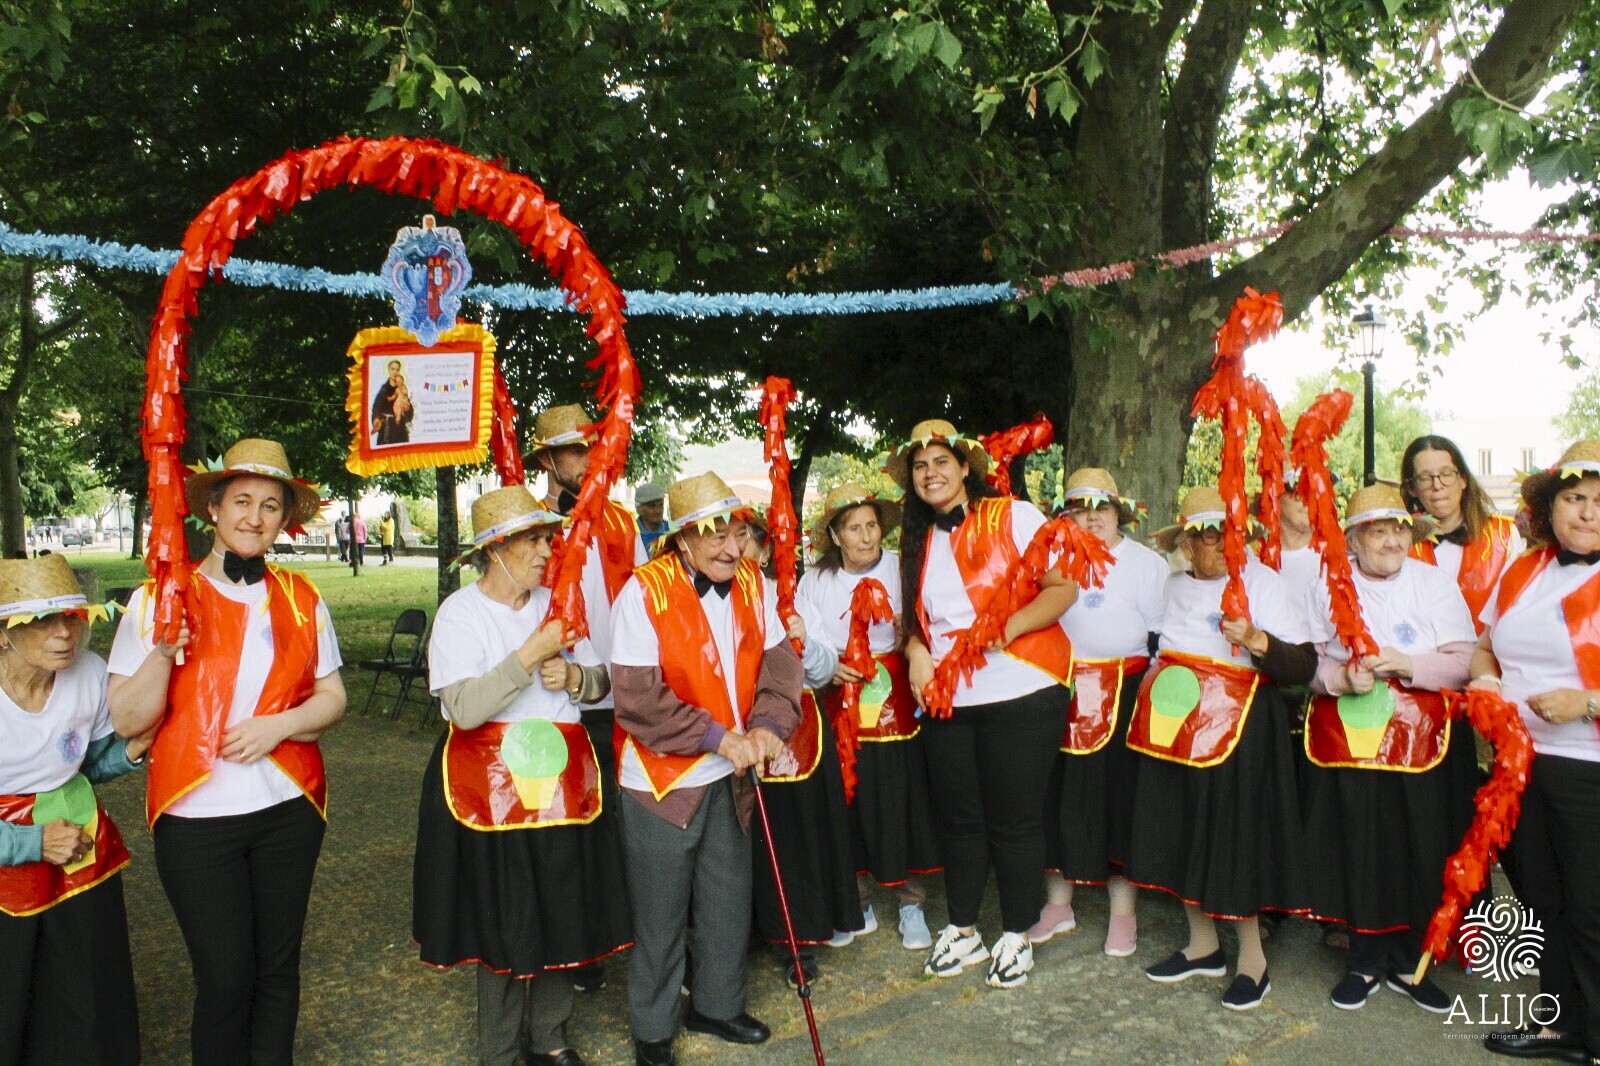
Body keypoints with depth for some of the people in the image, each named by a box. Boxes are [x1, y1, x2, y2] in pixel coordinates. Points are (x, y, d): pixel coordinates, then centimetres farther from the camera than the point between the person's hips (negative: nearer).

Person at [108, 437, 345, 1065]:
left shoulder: (301, 600, 5)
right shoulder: (160, 600, -4)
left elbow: (332, 697, 7)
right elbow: (127, 720, -7)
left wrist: (280, 724, -12)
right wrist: (162, 654, -24)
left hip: (289, 809, 3)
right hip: (197, 818, -2)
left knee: (278, 967, 13)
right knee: (225, 978, 3)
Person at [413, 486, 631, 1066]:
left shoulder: (556, 604, 8)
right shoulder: (460, 611, -9)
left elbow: (600, 681, 12)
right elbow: (464, 708, -21)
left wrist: (574, 675, -10)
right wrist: (531, 655, -22)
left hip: (562, 781, 5)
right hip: (492, 787, -5)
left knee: (562, 910, 11)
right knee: (504, 922, 4)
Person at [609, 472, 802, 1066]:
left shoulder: (750, 583, -1)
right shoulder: (645, 591, -18)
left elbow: (779, 657, 0)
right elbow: (636, 693, -22)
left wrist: (769, 725, -18)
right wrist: (716, 736, -23)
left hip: (731, 775, 5)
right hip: (663, 777, -5)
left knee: (729, 902, 18)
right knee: (661, 913, 8)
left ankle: (716, 1005, 41)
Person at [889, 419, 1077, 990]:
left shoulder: (1013, 516, -5)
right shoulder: (917, 541, 12)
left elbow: (1064, 587, -10)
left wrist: (1007, 628, -24)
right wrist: (916, 649, -3)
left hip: (1020, 691, -5)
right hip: (946, 699, 5)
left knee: (1014, 819, 4)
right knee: (957, 817, 13)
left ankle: (1016, 936, 22)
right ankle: (962, 930, 29)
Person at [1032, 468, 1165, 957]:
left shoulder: (1146, 562, 4)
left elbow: (1165, 633, 1)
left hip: (1122, 696, -3)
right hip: (1062, 692, 3)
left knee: (1120, 796, 0)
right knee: (1060, 795, 6)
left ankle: (1123, 912, 15)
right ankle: (1058, 903, 21)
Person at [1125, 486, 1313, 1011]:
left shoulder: (1264, 582, -5)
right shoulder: (1172, 585, 11)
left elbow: (1305, 666, -11)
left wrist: (1256, 639, -24)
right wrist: (1154, 684, 15)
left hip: (1238, 727, -6)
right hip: (1173, 726, 6)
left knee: (1233, 833, -1)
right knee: (1182, 830, 11)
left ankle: (1252, 956, 17)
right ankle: (1203, 945, 29)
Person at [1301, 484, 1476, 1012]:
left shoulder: (1435, 583, 5)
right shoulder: (1329, 587, 6)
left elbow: (1464, 662, -3)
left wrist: (1408, 665, -18)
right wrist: (1340, 677, -17)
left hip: (1422, 742, 1)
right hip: (1346, 739, 0)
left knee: (1418, 848, 3)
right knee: (1359, 848, 2)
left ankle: (1406, 959, 22)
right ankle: (1366, 960, 19)